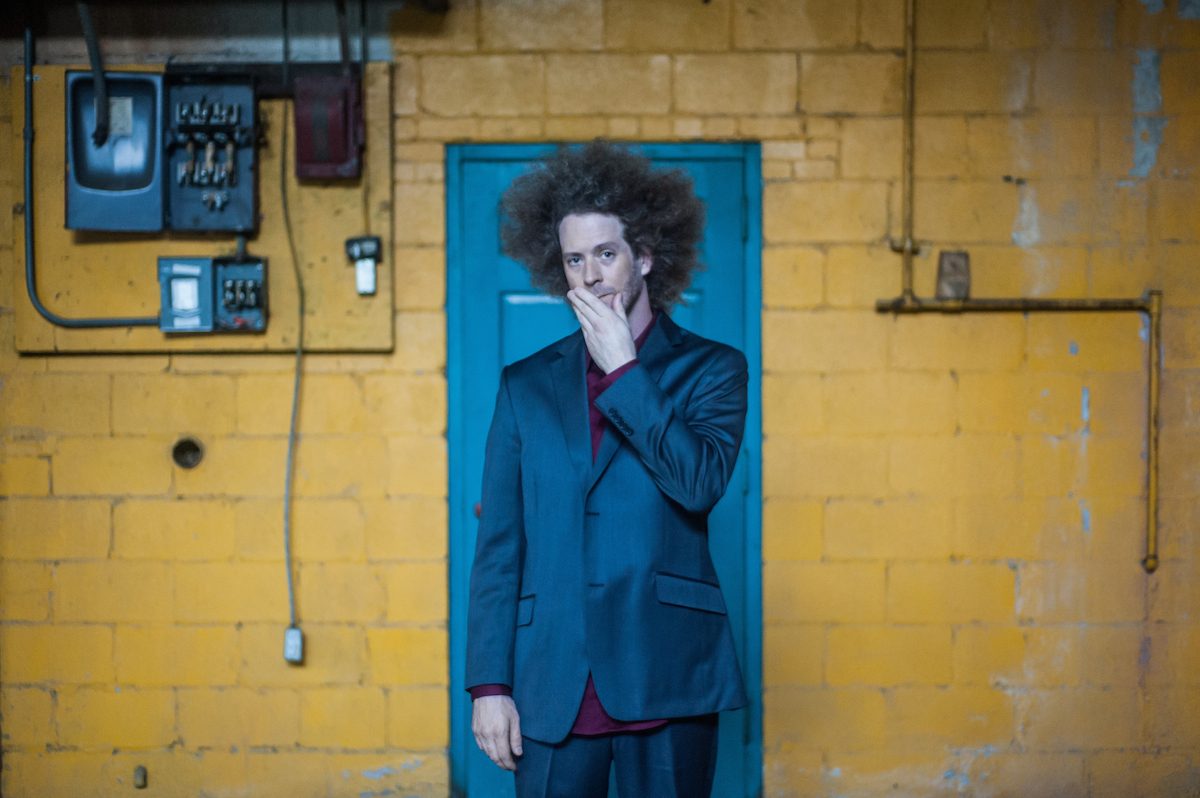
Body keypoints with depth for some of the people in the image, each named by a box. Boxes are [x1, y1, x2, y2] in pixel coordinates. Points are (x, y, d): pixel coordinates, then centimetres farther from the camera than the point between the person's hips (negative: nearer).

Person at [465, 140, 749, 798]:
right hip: (551, 688, 2)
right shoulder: (526, 385, 10)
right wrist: (489, 683, 0)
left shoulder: (711, 369, 5)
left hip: (666, 679, -1)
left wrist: (623, 369, -9)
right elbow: (498, 546, 7)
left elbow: (700, 483, -14)